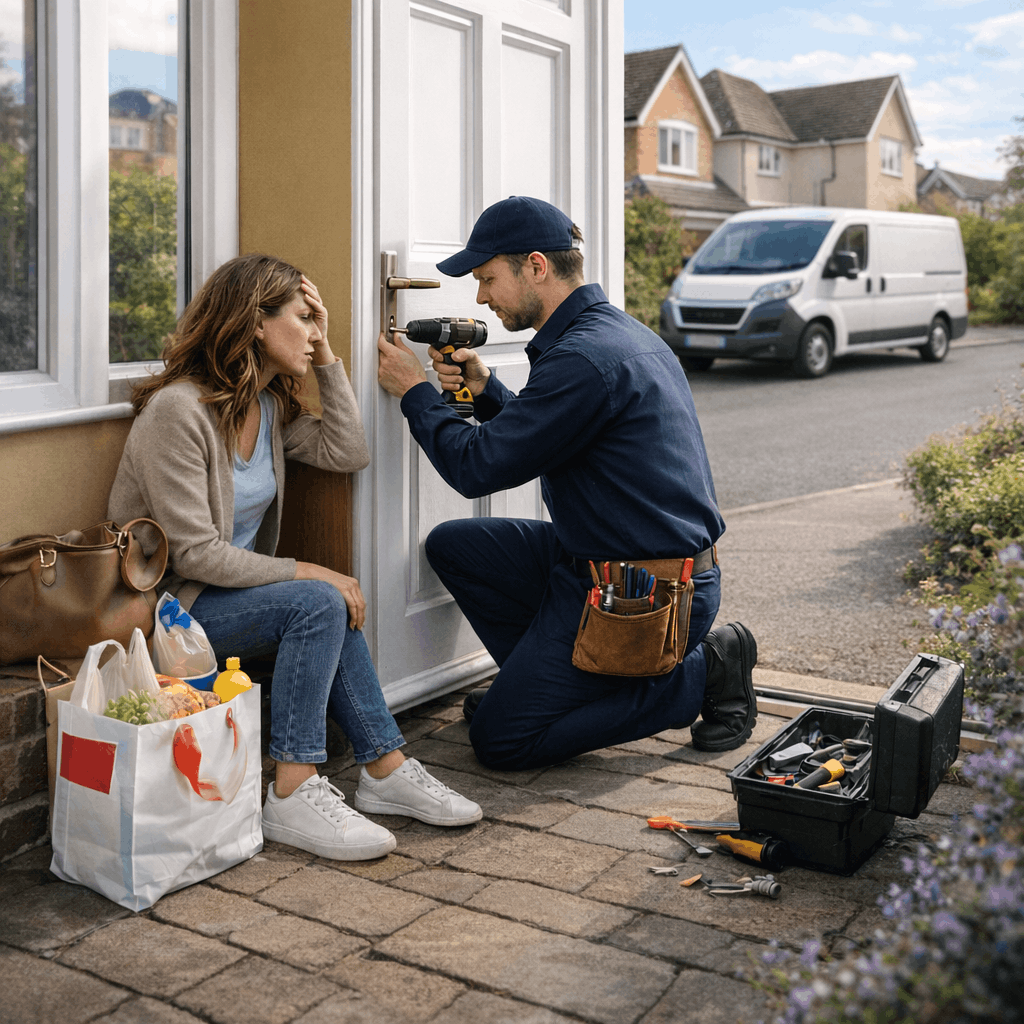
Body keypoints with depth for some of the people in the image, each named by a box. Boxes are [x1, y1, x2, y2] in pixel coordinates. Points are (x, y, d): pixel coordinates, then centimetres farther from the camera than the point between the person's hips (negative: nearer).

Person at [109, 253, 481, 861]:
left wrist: (327, 358, -2)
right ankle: (292, 798, -25)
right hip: (164, 605, -8)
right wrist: (305, 572, -24)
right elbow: (193, 553, -23)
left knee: (333, 607, -17)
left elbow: (349, 454, -1)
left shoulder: (271, 406, 8)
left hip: (227, 589, 8)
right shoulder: (178, 410, -20)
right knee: (320, 602, -26)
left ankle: (386, 770, -12)